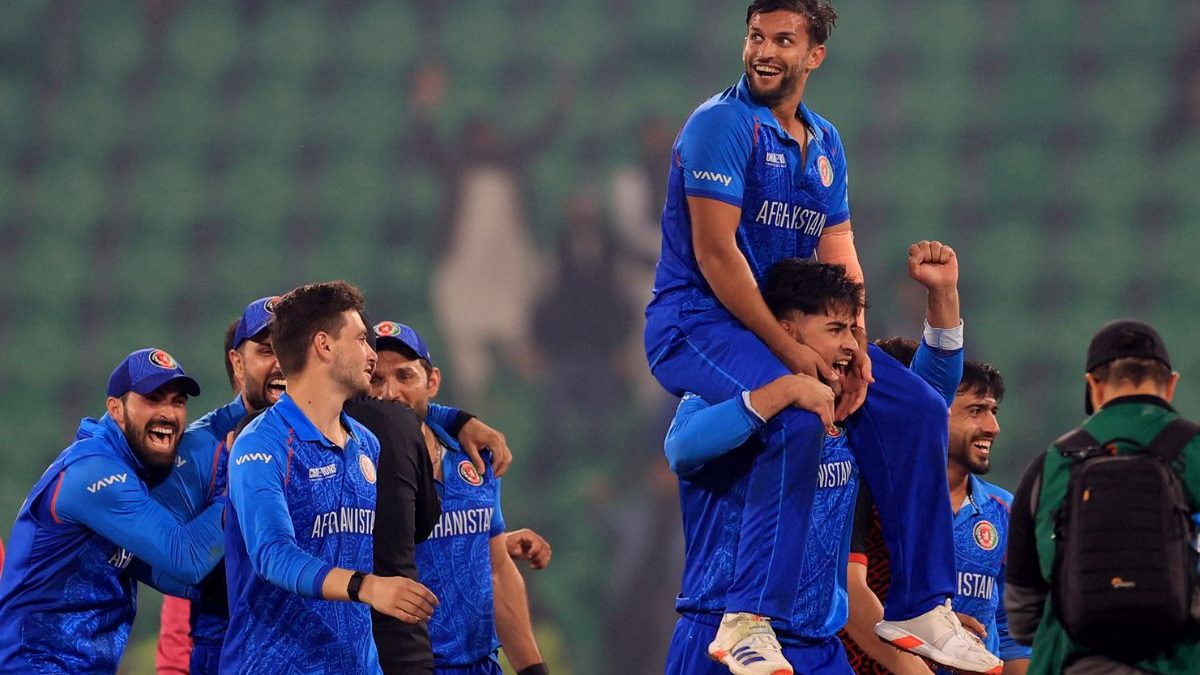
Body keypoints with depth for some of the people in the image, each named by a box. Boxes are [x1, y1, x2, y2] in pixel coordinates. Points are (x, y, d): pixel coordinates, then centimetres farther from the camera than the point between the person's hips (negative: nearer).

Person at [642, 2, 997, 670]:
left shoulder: (825, 143, 13)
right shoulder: (723, 125, -12)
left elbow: (840, 258, 9)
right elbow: (715, 253, -19)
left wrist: (853, 348, -10)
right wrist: (789, 350, -22)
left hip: (791, 326, 8)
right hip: (696, 323, -8)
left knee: (918, 409, -1)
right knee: (800, 411, -34)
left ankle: (918, 610, 6)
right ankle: (749, 619, -36)